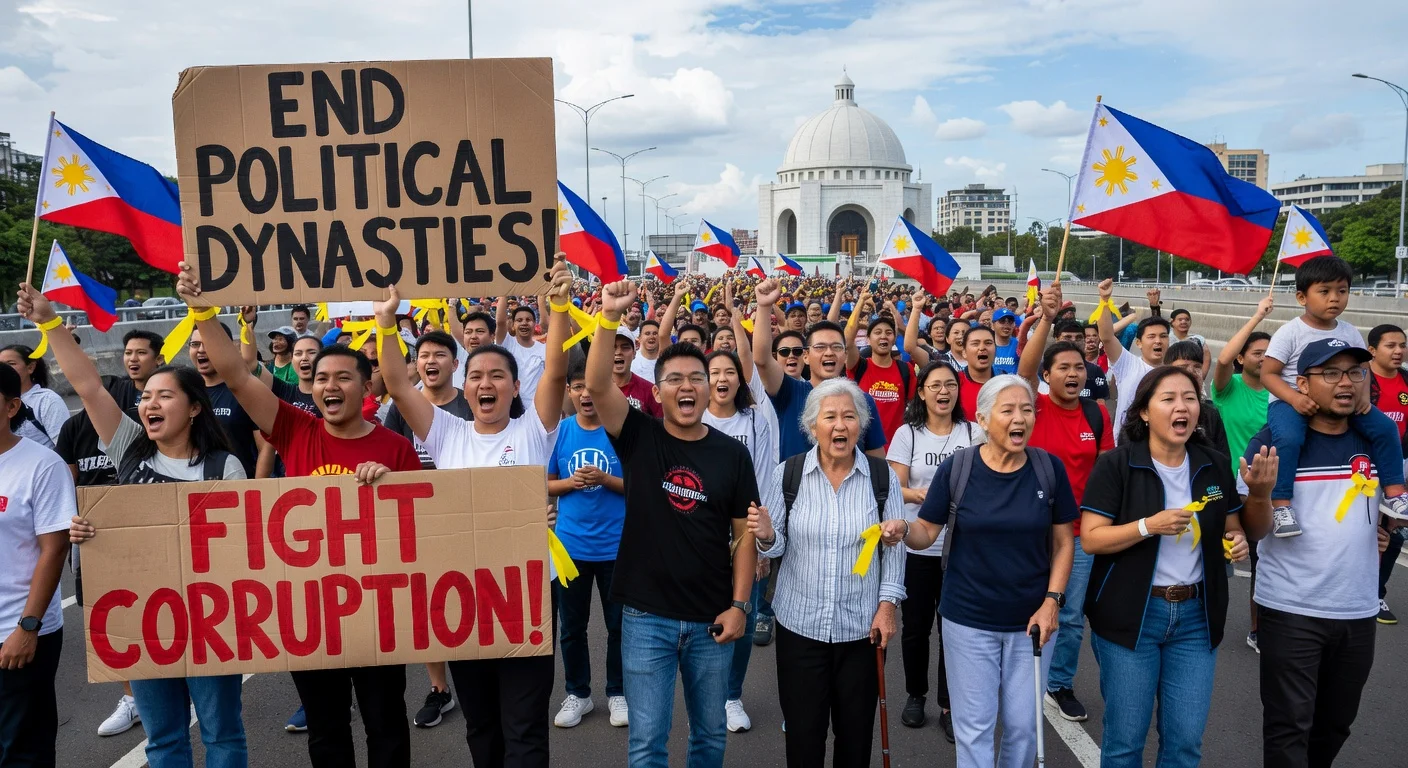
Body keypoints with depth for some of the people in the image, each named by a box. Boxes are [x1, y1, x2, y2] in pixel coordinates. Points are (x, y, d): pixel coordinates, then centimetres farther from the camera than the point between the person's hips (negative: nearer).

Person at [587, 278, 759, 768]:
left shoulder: (732, 454, -1)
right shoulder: (639, 438, -4)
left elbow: (744, 534, 1)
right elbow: (597, 385, -20)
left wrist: (738, 604, -4)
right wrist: (610, 316, -30)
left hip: (711, 619, 2)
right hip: (646, 617, -1)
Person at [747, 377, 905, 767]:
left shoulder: (882, 476, -4)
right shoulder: (788, 473, -5)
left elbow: (894, 547, -1)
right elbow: (776, 546, -1)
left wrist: (887, 605, -6)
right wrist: (767, 535, -23)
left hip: (863, 625, 0)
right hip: (800, 623, 0)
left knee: (856, 733, 14)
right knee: (803, 732, 9)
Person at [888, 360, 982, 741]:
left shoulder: (974, 433, 4)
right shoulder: (907, 434, 1)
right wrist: (918, 494, -24)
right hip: (916, 546, 0)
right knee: (915, 625, 9)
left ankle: (949, 705, 14)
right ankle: (915, 695, 29)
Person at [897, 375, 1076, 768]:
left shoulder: (1050, 468, -5)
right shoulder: (956, 468, -10)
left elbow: (1063, 541, 1)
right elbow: (926, 531, -5)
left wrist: (1052, 601, -8)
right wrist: (903, 532, -27)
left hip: (1031, 619, 2)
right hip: (968, 620, -1)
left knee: (1022, 725, 15)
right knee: (974, 727, 7)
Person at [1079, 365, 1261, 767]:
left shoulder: (1216, 465, 4)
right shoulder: (1116, 465, -10)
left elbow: (1231, 528, 16)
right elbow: (1091, 538, -13)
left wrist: (1237, 540, -6)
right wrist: (1149, 526, -25)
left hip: (1197, 614, 4)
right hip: (1131, 614, -4)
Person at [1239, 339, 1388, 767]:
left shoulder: (1378, 441, 2)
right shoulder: (1276, 441, -10)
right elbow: (1254, 530, -11)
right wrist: (1259, 495, -31)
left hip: (1359, 611, 5)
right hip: (1290, 611, -4)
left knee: (1335, 724, 19)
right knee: (1288, 728, 1)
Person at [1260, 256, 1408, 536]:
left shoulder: (1350, 333, 6)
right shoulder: (1289, 333, -9)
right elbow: (1268, 373, -10)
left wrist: (1363, 395, -8)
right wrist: (1294, 398, -25)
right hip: (1291, 402, -5)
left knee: (1385, 427, -9)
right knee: (1289, 438, -34)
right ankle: (1281, 504, -24)